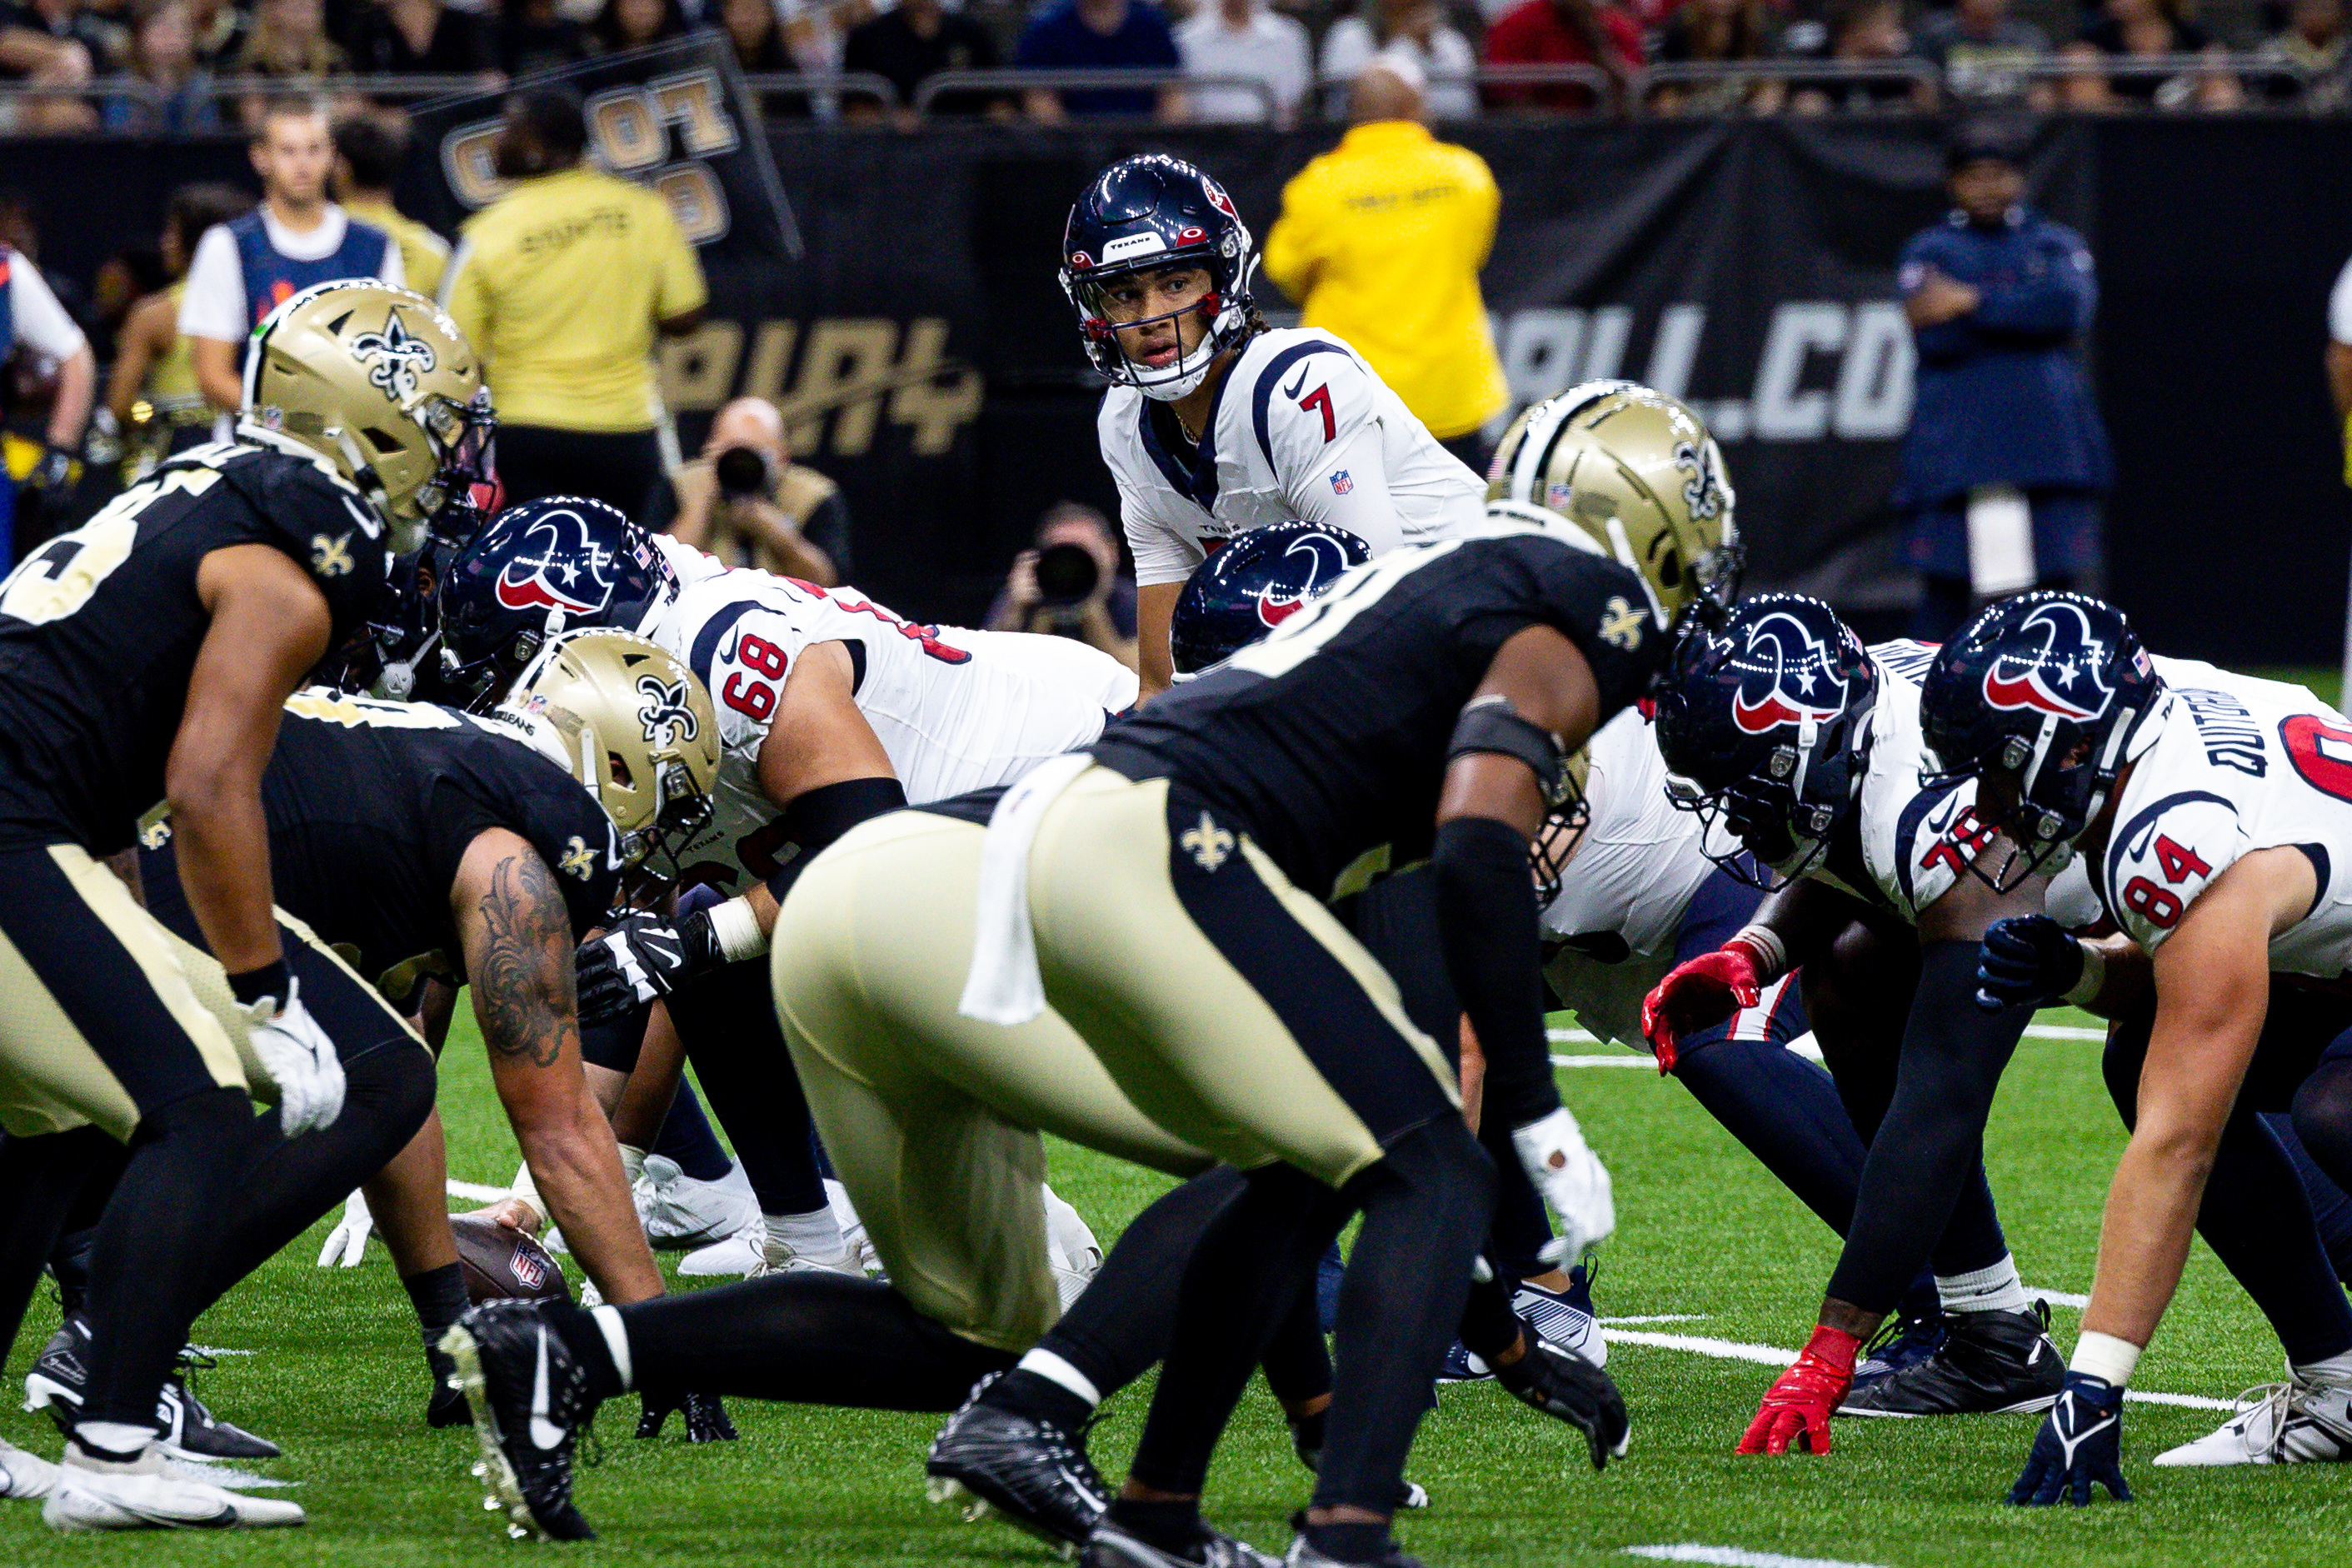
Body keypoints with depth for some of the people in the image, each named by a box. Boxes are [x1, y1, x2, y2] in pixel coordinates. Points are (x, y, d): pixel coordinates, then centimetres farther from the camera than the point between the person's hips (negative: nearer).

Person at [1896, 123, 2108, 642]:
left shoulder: (2057, 244, 14)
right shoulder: (1927, 251, 10)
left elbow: (2070, 306, -8)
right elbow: (1935, 339, -7)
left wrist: (1972, 305, -11)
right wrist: (2024, 317, -7)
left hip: (2048, 439, 1)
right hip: (1959, 439, -1)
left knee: (2059, 579, -1)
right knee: (1945, 585, -4)